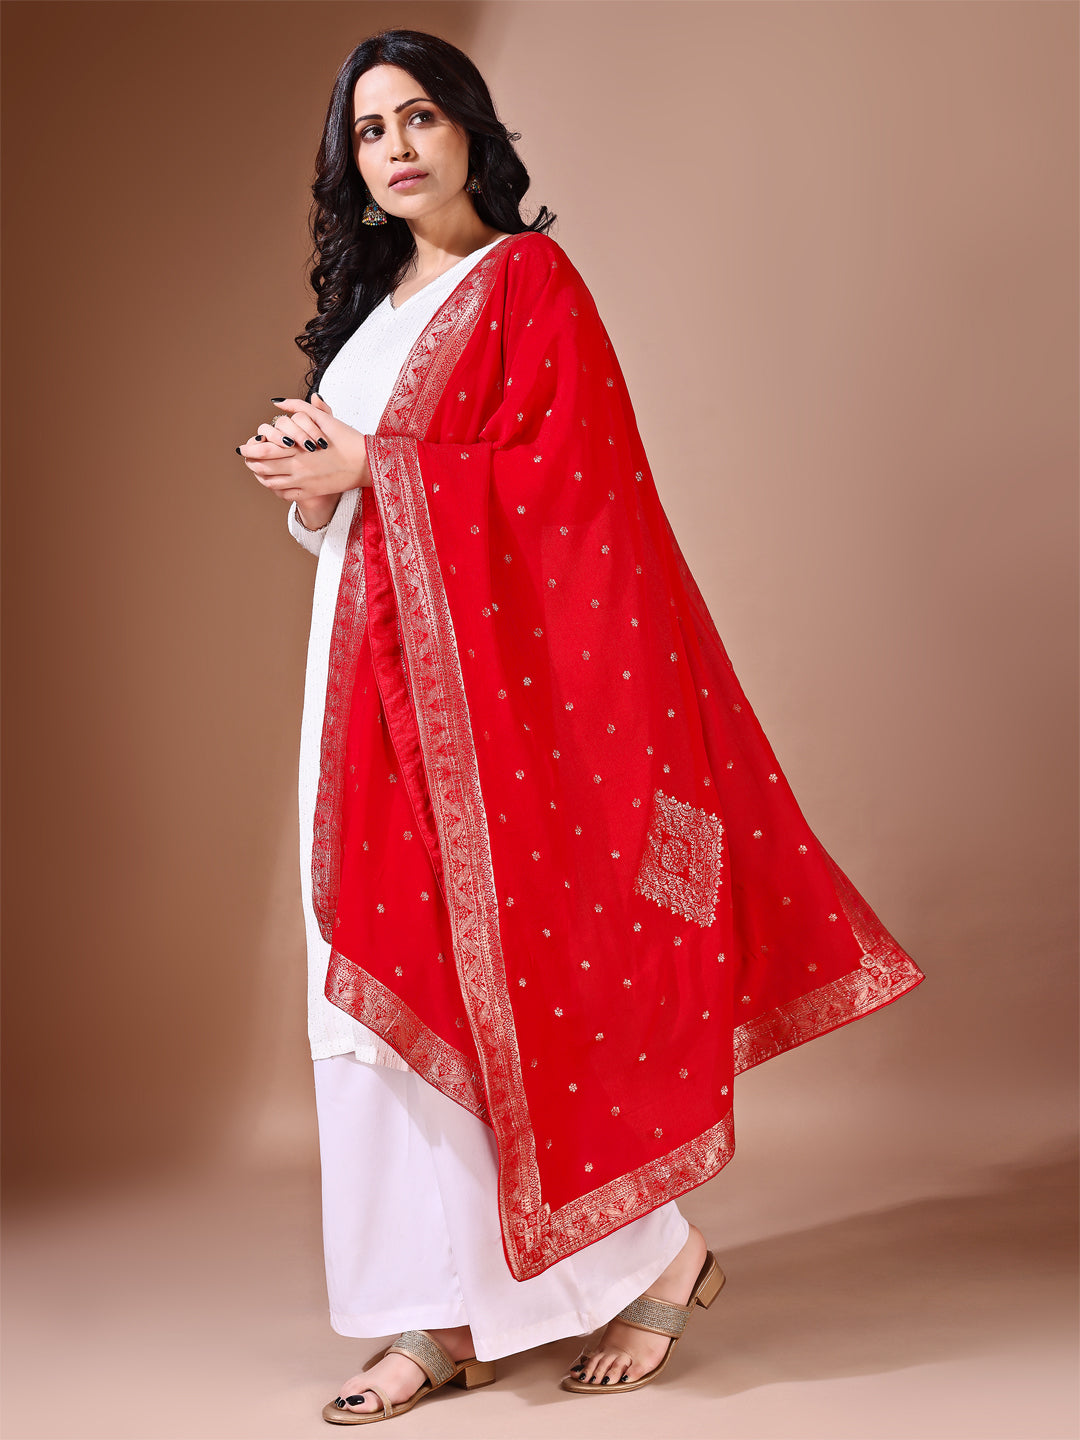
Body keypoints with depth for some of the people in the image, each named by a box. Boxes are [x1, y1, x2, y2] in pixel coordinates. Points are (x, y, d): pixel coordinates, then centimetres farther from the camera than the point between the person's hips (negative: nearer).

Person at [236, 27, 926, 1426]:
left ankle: (656, 1254, 12)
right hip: (370, 670, 8)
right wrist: (307, 473, 0)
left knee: (509, 968, -7)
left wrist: (365, 465, -11)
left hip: (488, 668, -7)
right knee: (400, 985, 4)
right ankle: (446, 1318, 9)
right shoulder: (373, 301, 19)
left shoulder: (527, 278, -3)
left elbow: (558, 476, -15)